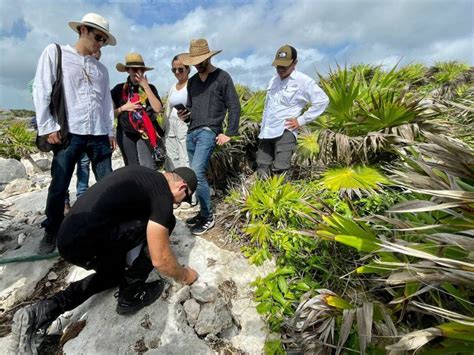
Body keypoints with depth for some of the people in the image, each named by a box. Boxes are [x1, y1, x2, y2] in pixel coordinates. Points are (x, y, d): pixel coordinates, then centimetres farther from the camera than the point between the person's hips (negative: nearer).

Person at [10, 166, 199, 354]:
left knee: (115, 272, 31)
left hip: (67, 239, 10)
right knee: (166, 221, -5)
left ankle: (41, 312, 18)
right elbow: (160, 260, -11)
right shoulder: (162, 194, -13)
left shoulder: (142, 173, 13)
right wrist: (184, 276, 10)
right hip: (85, 245, -9)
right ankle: (130, 295, 9)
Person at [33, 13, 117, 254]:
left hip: (98, 134, 4)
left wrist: (110, 131, 9)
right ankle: (51, 233, 22)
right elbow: (41, 90, 1)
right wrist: (47, 126, -7)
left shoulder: (101, 69, 19)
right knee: (58, 187, 3)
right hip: (68, 133, -3)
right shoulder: (55, 53, 7)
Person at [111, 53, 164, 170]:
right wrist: (123, 108, -11)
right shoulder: (119, 89, 6)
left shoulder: (150, 88, 7)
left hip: (145, 132, -1)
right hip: (125, 134, 1)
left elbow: (157, 108, -9)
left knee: (149, 168, -13)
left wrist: (146, 87, -9)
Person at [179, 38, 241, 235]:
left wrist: (229, 133, -8)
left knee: (197, 173, -18)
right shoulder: (192, 81, 18)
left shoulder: (222, 77, 1)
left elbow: (234, 107, -2)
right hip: (191, 132, 7)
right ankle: (204, 212, 20)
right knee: (197, 175, 8)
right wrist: (184, 114, 0)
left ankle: (208, 217, -4)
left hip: (208, 132, -7)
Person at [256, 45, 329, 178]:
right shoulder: (273, 80, 17)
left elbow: (322, 100, -3)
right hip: (266, 132, 7)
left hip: (285, 132, -6)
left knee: (280, 170, -12)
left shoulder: (303, 81, -3)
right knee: (262, 169, 5)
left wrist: (301, 120, -7)